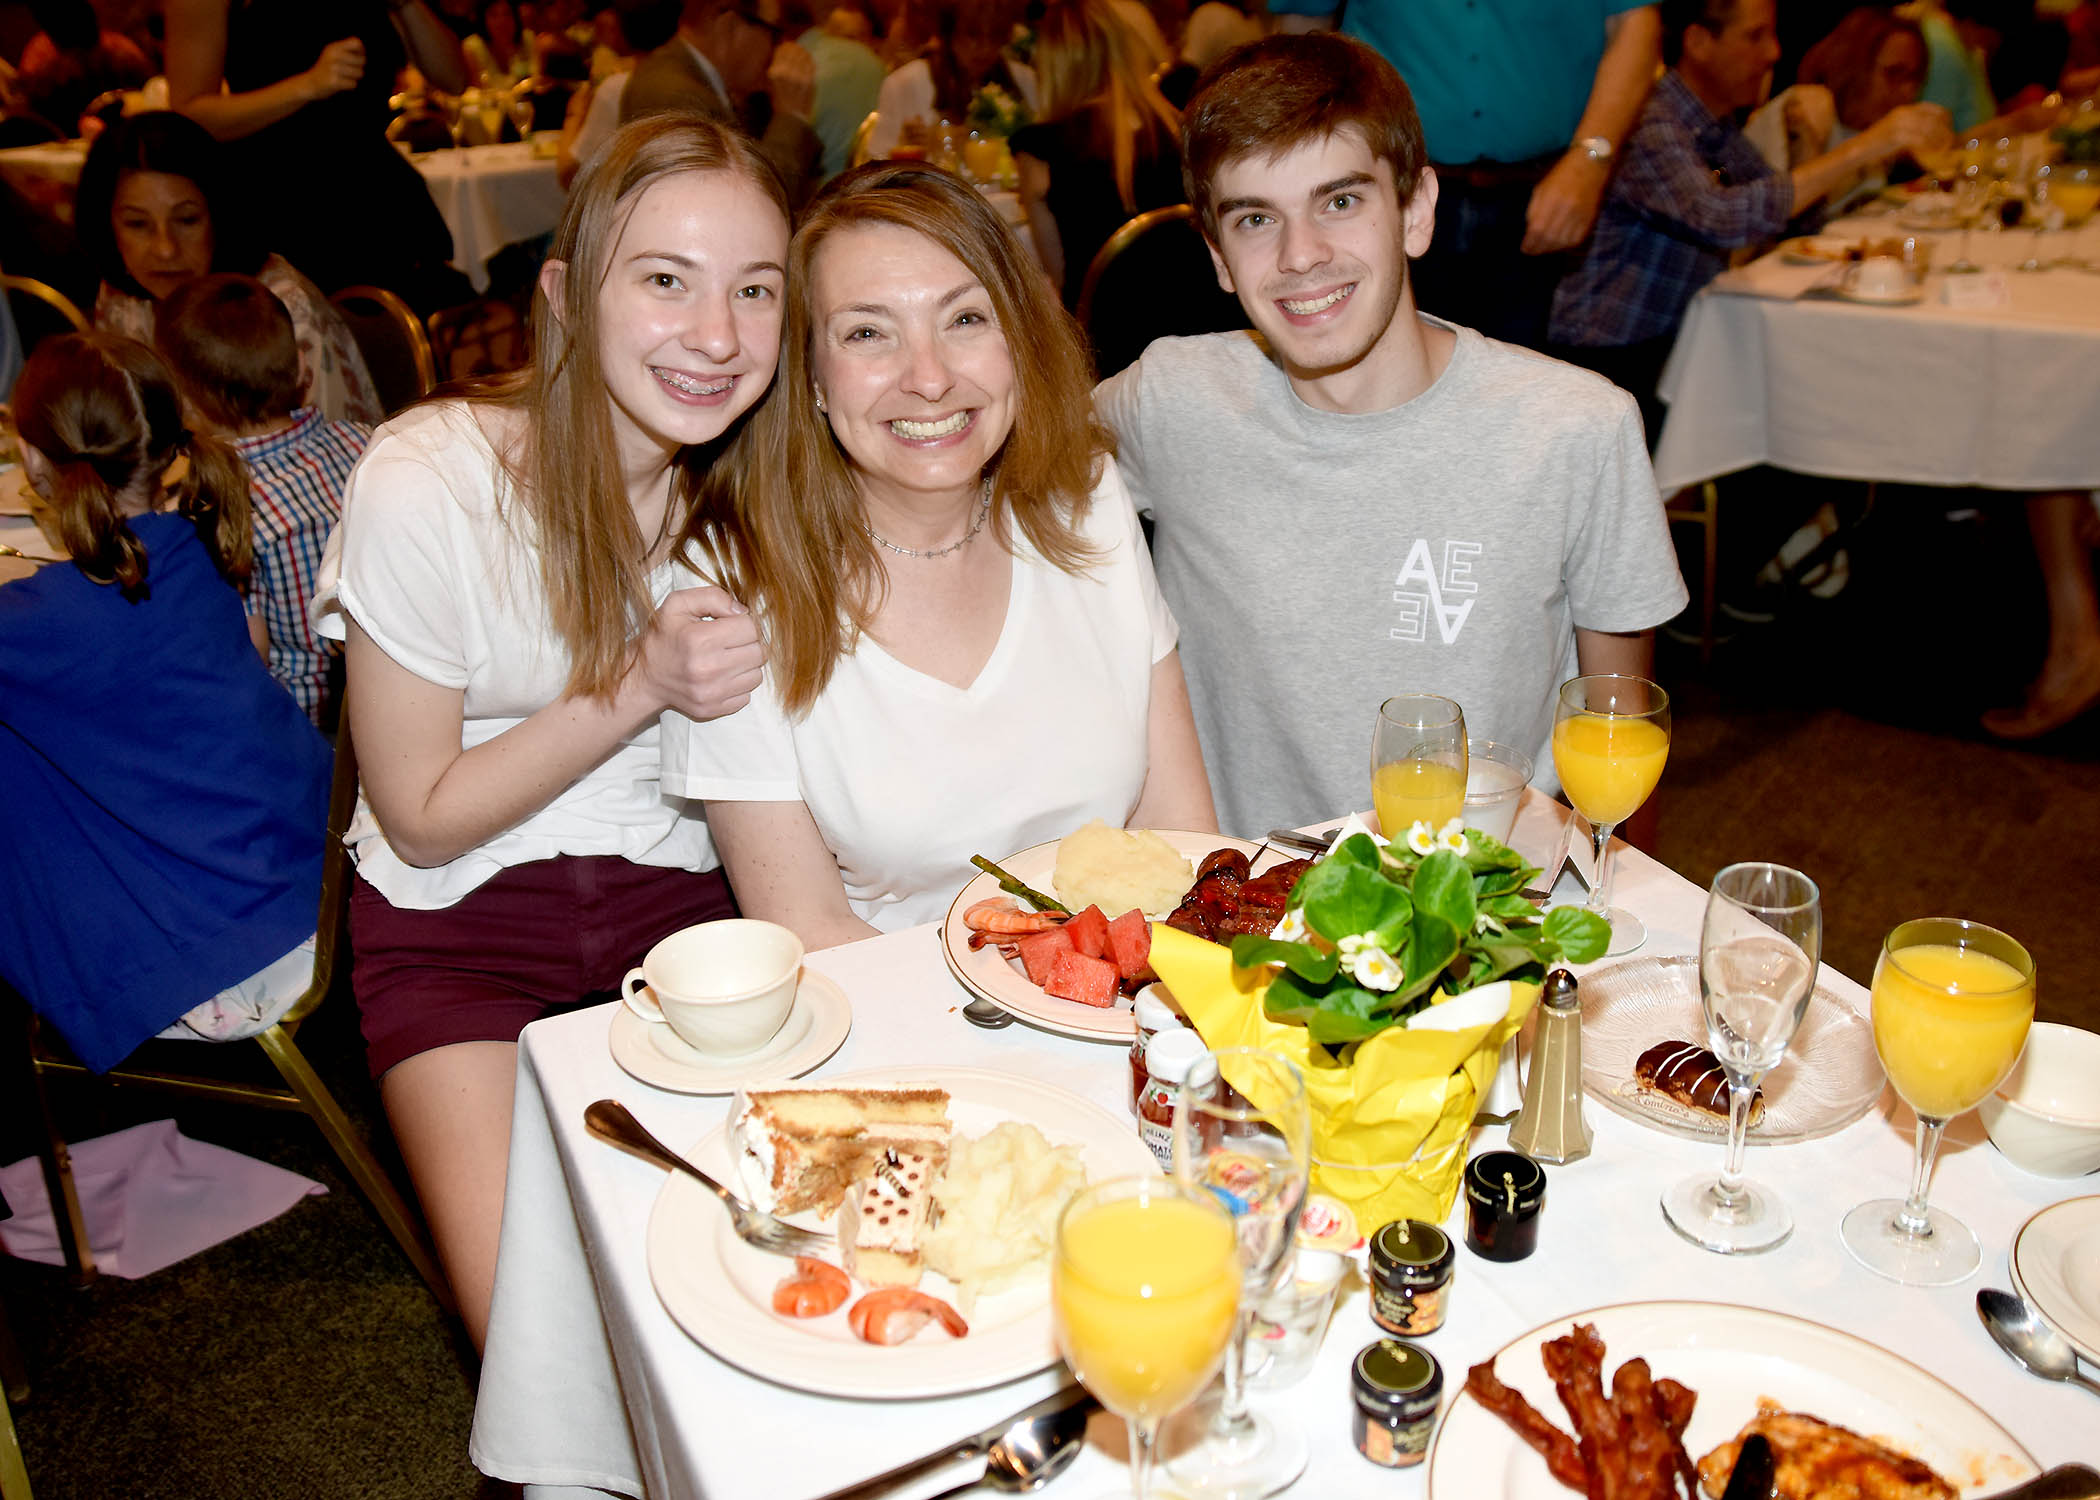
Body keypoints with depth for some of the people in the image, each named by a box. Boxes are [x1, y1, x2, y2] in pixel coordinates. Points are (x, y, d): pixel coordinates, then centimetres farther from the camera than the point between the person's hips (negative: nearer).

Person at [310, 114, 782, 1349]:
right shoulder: (425, 486, -20)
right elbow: (423, 819, -12)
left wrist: (735, 675, -14)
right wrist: (644, 685, -23)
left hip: (681, 887, 3)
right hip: (462, 915, -2)